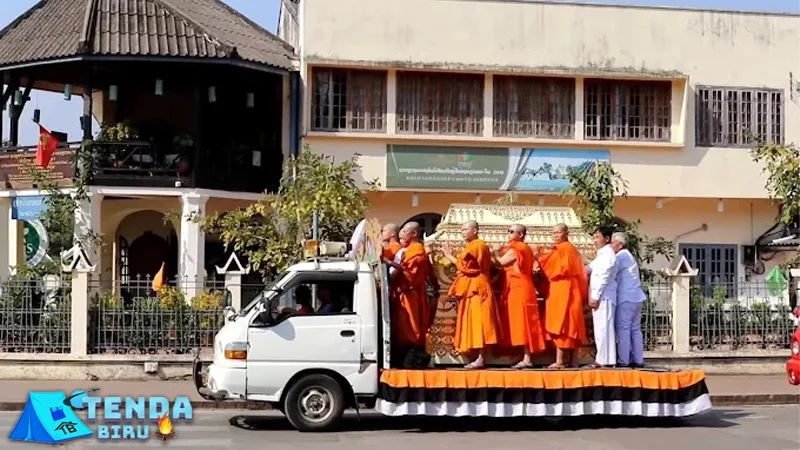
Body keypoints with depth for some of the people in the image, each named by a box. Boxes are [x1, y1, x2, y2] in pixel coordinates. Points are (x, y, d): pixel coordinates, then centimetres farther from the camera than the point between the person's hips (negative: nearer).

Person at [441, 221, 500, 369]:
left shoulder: (477, 245, -9)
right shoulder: (473, 246, 23)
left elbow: (464, 265, -15)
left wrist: (449, 256, -3)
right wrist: (452, 257, 12)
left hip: (476, 289, -11)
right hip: (473, 288, 11)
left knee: (478, 322, -13)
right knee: (476, 323, 6)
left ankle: (481, 359, -16)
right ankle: (481, 358, 4)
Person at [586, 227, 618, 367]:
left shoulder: (608, 253, -10)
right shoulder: (601, 254, 20)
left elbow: (604, 277, -17)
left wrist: (595, 296, -19)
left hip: (604, 296, -10)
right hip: (600, 296, 10)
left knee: (603, 327, -10)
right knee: (601, 327, 10)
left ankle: (605, 359, -10)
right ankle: (603, 359, 13)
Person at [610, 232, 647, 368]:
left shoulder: (621, 257, -7)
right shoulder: (630, 257, 21)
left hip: (625, 298, -9)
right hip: (636, 297, 9)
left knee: (623, 328, -7)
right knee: (635, 329, 8)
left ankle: (623, 360, -8)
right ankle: (638, 360, 7)